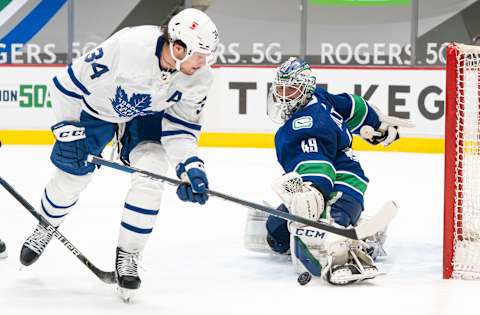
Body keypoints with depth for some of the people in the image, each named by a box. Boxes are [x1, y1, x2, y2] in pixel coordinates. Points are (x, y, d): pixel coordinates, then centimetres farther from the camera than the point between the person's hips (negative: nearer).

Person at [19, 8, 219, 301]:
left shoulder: (200, 77, -25)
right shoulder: (128, 46, -40)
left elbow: (181, 127, -12)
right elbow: (70, 82, -27)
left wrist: (191, 166, -27)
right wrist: (68, 131, -21)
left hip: (148, 116, 3)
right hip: (96, 107, -2)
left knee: (152, 175, -19)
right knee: (70, 175, 5)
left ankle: (127, 255, -1)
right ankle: (46, 228, 39)